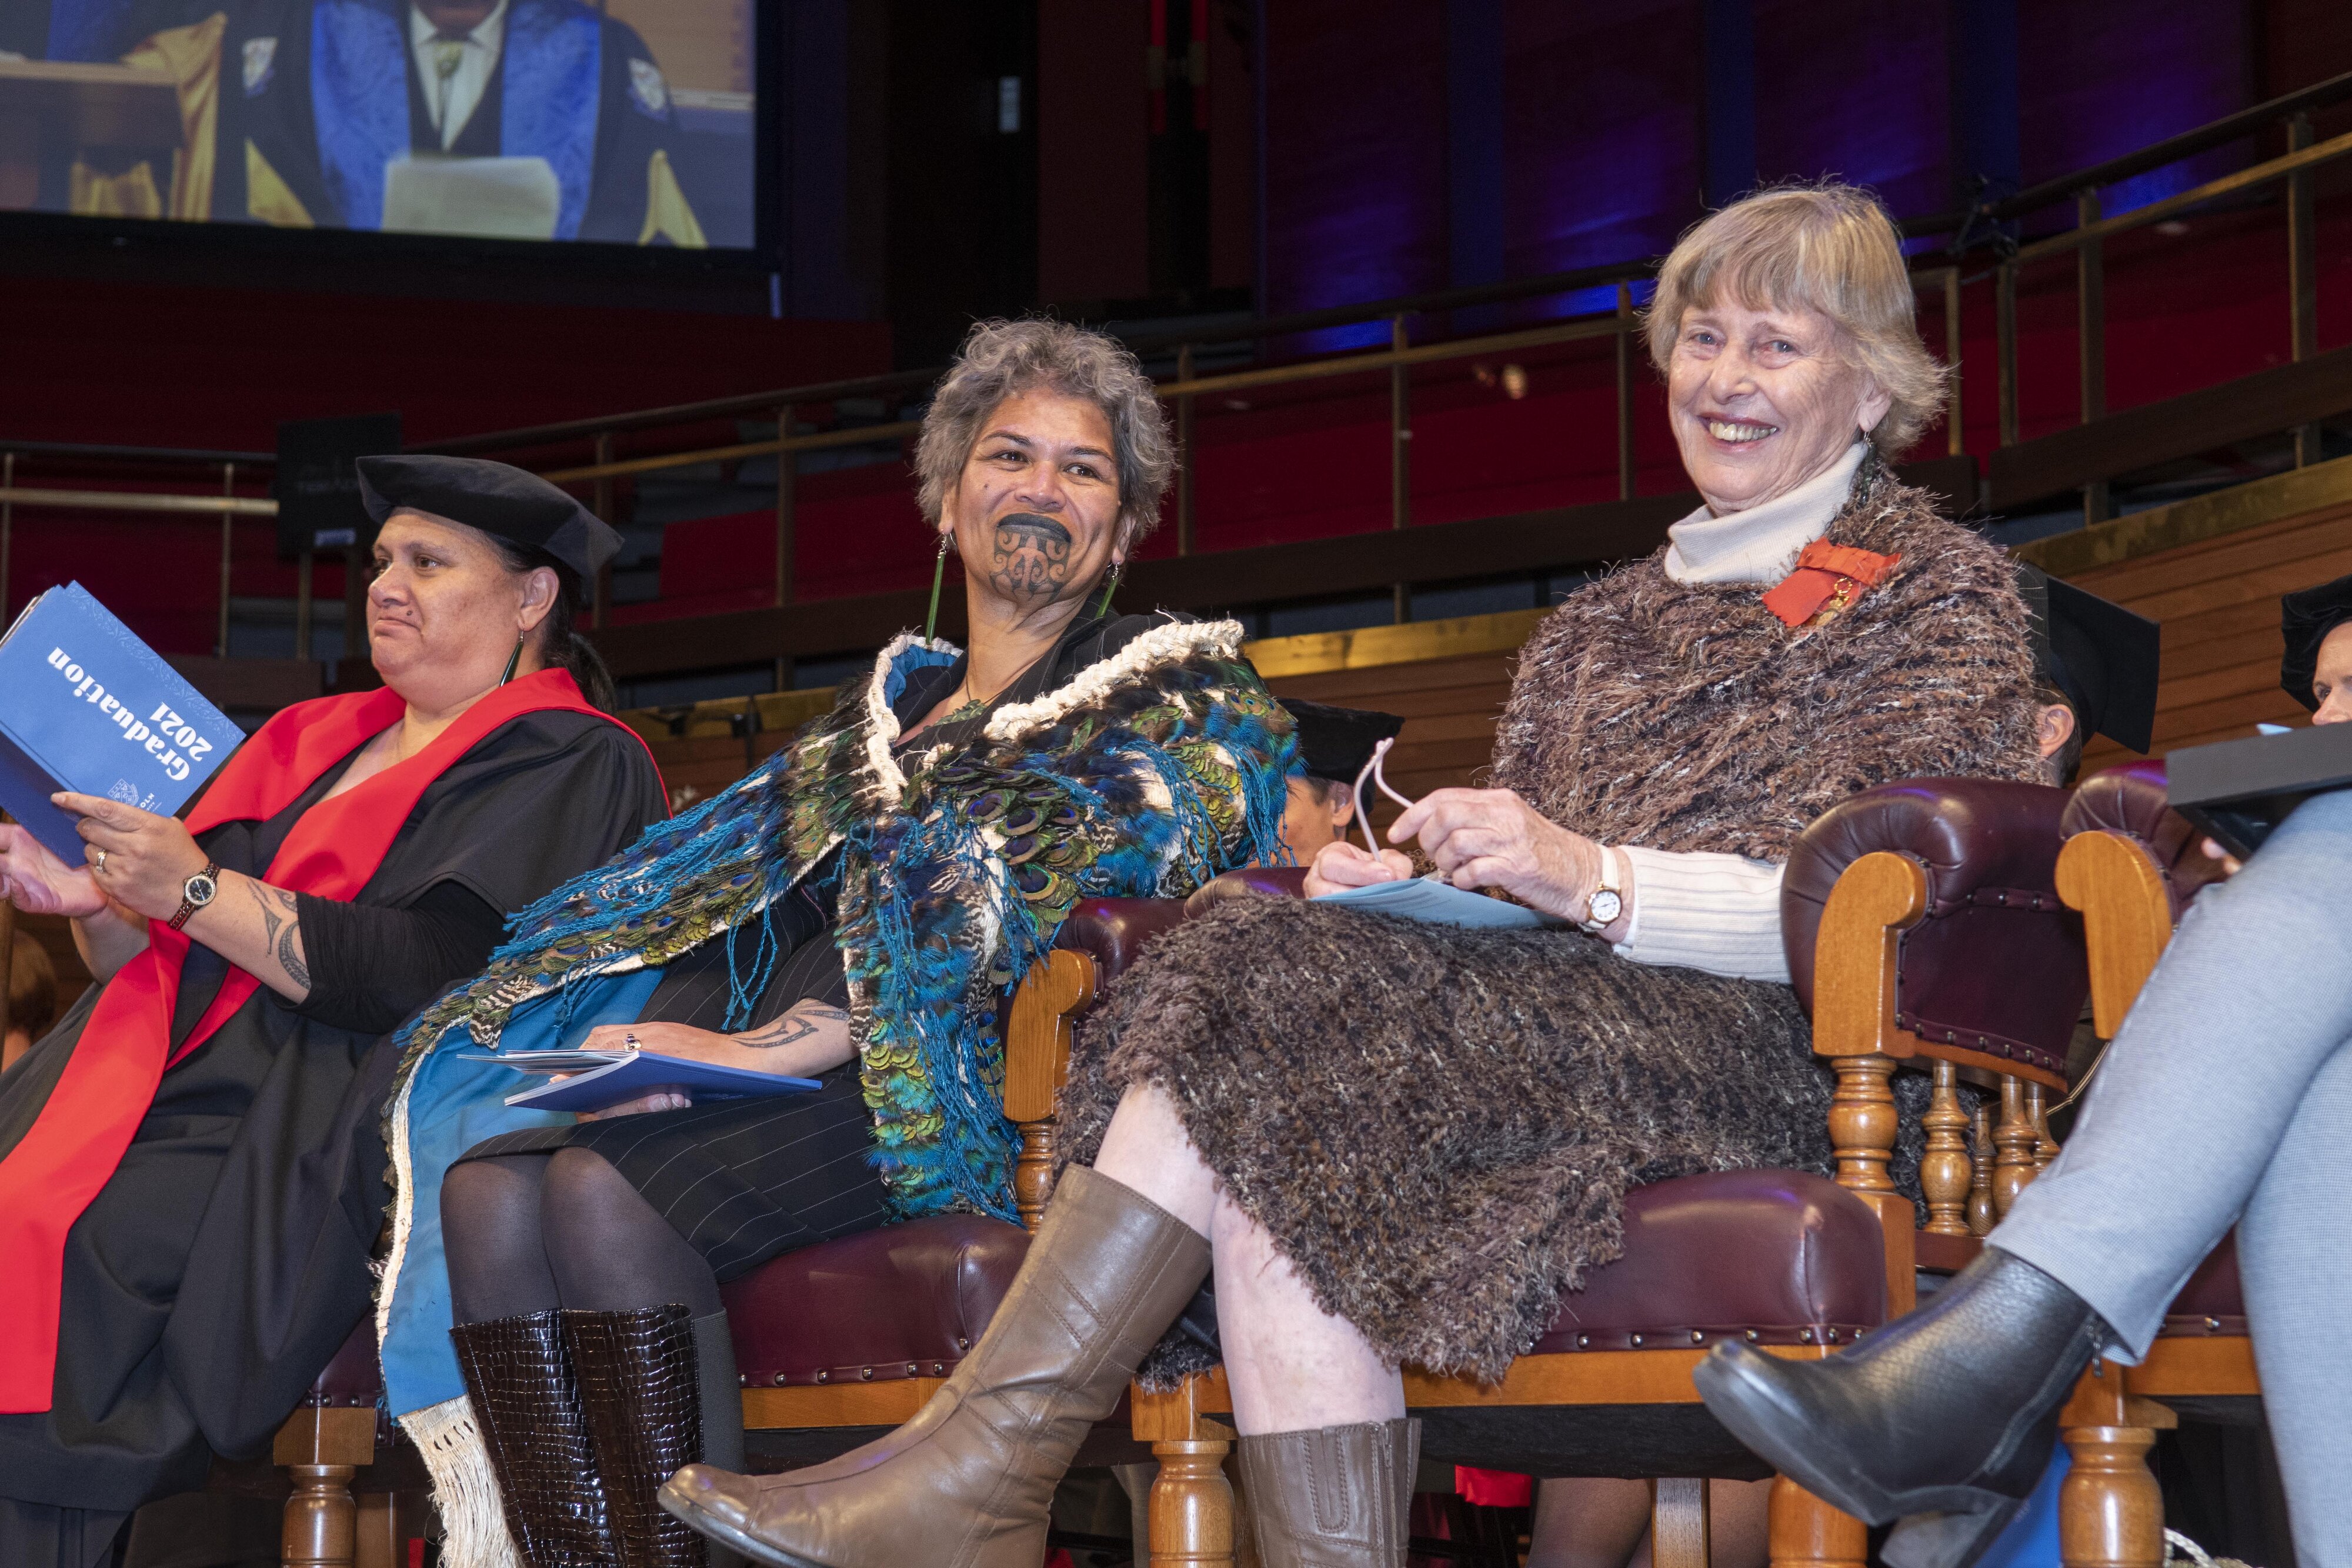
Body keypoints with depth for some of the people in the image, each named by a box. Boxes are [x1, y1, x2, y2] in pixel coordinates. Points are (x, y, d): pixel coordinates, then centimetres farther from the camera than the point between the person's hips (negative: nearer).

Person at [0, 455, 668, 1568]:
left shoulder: (573, 767, 1)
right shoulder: (315, 741, 23)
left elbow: (435, 978, -13)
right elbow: (162, 965, 22)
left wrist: (196, 890, -14)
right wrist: (92, 906, -1)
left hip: (325, 1154, -7)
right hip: (177, 1087, 7)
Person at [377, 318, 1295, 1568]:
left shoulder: (1177, 694, 9)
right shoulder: (889, 704, 29)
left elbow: (1042, 912, -7)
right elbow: (724, 893, 22)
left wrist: (766, 1047, -15)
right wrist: (667, 1036, -3)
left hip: (946, 1093, -6)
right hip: (756, 1078, 6)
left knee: (607, 1187, -32)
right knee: (487, 1187, -24)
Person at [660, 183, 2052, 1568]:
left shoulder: (1940, 591, 10)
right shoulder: (1600, 629, 31)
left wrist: (1597, 880, -18)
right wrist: (1415, 885, 1)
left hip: (1776, 1051, -6)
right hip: (1564, 1017, 6)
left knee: (1272, 987, -27)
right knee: (1273, 1151, -30)